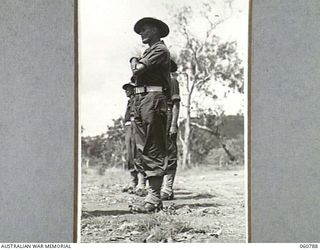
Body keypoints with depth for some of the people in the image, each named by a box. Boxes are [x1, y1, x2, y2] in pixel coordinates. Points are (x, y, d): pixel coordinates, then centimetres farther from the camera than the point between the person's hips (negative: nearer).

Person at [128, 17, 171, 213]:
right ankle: (153, 196, 12)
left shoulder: (160, 49, -3)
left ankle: (154, 199, -13)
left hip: (153, 98, -10)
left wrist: (135, 64, 6)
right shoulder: (148, 52, 28)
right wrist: (135, 62, 4)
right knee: (143, 150, 8)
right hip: (140, 99, 10)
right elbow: (136, 71, 20)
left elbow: (138, 69, -12)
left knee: (154, 150, -12)